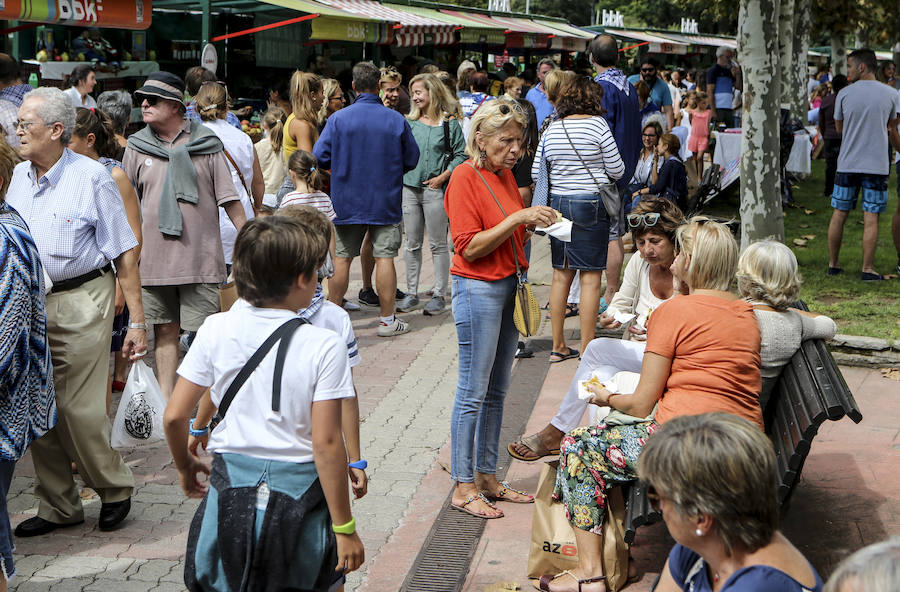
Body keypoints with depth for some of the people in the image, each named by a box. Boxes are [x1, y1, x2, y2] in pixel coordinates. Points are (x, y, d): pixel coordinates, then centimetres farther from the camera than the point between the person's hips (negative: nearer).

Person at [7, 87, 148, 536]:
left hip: (80, 303, -6)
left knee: (80, 408, -6)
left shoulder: (92, 178, -8)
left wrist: (136, 320, -12)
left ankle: (114, 488, 18)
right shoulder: (16, 177, 8)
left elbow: (125, 253, -9)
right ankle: (58, 506, 21)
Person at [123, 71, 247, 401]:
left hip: (200, 256, -2)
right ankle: (165, 402, 15)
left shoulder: (206, 144, 1)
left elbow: (229, 199, 4)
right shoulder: (137, 147, 7)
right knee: (165, 330, 7)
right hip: (154, 256, 2)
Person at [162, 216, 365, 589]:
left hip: (231, 489, 2)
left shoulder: (216, 330, -4)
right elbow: (326, 443, -14)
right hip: (298, 488, -2)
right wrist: (345, 527, -7)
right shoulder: (324, 346, -12)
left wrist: (184, 465, 19)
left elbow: (174, 416, -2)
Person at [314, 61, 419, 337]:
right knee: (384, 257, 4)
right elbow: (412, 159, 2)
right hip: (386, 202, 0)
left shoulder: (338, 119, -8)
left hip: (346, 201, 0)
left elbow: (320, 157, -7)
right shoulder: (397, 120, -5)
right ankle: (387, 319, 7)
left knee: (342, 259, 9)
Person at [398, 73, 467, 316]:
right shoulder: (409, 123, 11)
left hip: (435, 189, -4)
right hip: (409, 187, 4)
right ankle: (411, 293, 17)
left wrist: (442, 177, -10)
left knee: (438, 244, 1)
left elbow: (460, 155, -3)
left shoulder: (449, 124, -1)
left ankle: (439, 294, 6)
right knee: (412, 244, 9)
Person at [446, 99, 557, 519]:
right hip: (478, 289, -8)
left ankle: (487, 477, 21)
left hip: (509, 286, 8)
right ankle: (463, 487, 5)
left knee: (497, 391, 12)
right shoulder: (465, 177, -12)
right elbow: (469, 248, -18)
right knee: (473, 392, -3)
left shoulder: (505, 174, 12)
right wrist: (519, 218, -20)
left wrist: (534, 224, 2)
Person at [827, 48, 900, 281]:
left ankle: (833, 264, 16)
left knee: (839, 215, 10)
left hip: (847, 164, 1)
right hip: (876, 164, -1)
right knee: (871, 218, 1)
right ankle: (868, 269, 0)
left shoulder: (844, 94, -1)